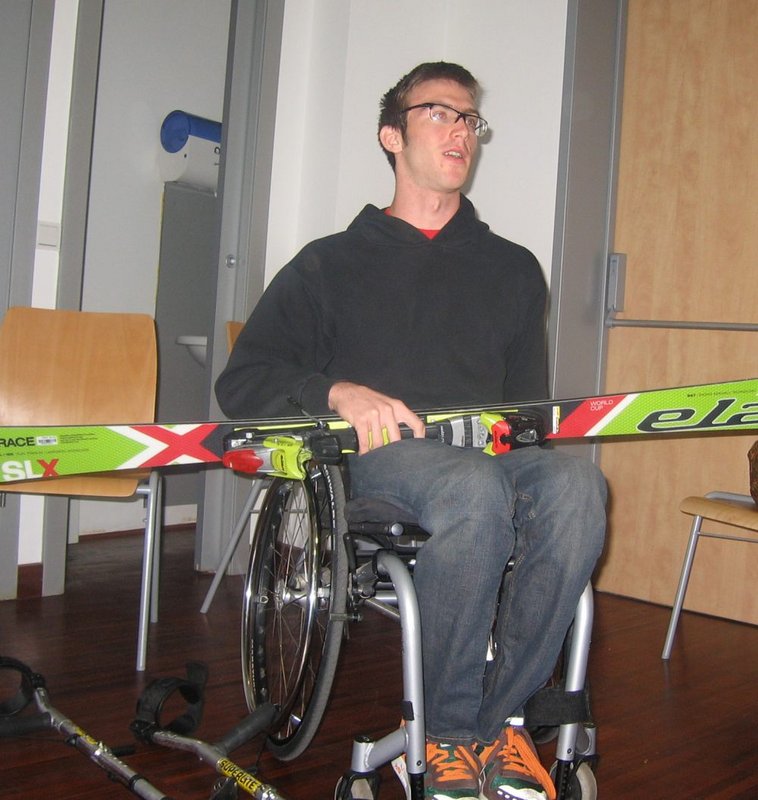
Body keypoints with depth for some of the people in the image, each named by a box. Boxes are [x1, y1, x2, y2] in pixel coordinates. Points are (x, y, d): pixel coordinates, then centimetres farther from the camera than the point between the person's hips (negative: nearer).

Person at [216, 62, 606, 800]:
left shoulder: (512, 269, 24)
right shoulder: (332, 263, 15)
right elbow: (242, 381, 7)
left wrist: (516, 437, 2)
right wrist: (339, 392, -12)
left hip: (491, 454, 3)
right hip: (375, 461, -3)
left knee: (574, 482, -32)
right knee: (474, 486, -38)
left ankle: (499, 717, -20)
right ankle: (447, 730, -20)